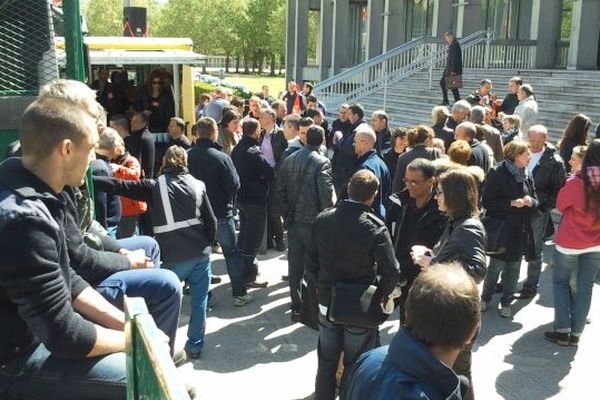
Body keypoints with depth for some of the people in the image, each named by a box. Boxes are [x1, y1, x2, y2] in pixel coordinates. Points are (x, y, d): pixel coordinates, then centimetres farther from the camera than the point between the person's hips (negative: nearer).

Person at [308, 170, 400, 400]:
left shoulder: (323, 219, -9)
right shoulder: (375, 227, -22)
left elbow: (312, 260, 1)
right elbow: (391, 273, -23)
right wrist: (380, 295, -4)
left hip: (327, 302, 4)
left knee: (326, 361, 21)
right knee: (355, 365, 16)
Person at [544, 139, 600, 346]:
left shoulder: (576, 182, -20)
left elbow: (561, 205, -3)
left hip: (569, 243, -3)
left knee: (561, 282, 14)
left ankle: (563, 330, 9)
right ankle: (576, 333, 17)